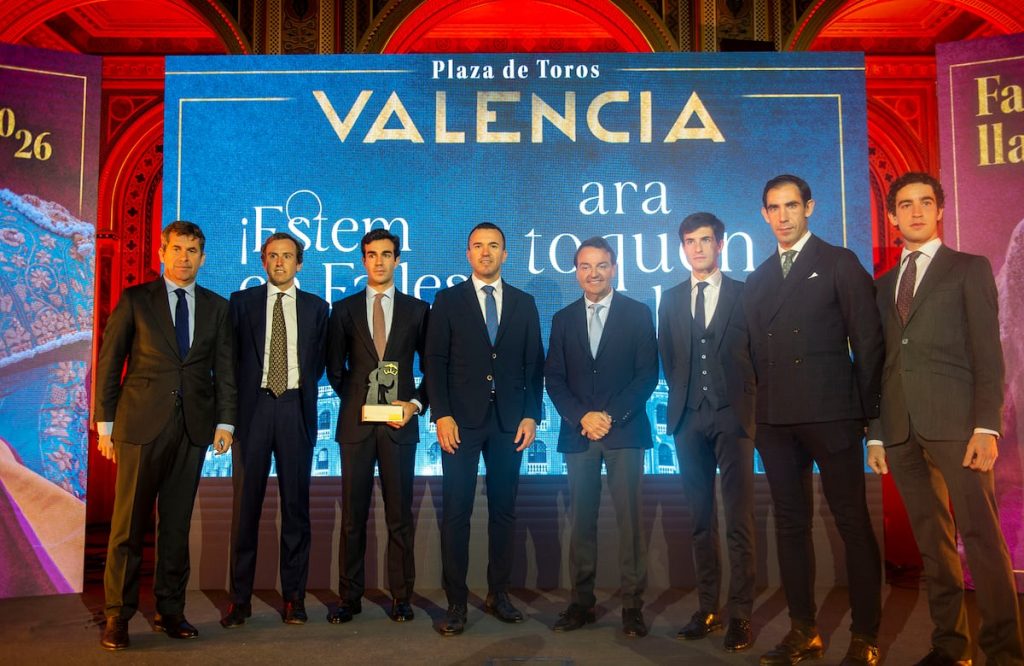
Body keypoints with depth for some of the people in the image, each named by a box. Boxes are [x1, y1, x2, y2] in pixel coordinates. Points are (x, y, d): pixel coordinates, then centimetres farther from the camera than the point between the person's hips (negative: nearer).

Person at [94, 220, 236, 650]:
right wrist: (104, 422, -1)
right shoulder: (135, 300, 5)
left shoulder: (216, 307, 11)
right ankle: (117, 615, 12)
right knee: (129, 522, 1)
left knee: (177, 522, 8)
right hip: (141, 422, -2)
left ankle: (170, 611, 17)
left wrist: (225, 421, 2)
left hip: (194, 425, 2)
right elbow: (108, 362, 3)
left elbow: (224, 369, 10)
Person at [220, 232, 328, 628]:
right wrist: (234, 405, 2)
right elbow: (231, 357, 7)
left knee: (296, 503, 4)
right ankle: (240, 598, 10)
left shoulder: (316, 307, 11)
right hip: (253, 406, 0)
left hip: (296, 408, 1)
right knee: (246, 502, 1)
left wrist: (302, 391, 6)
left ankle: (293, 596, 12)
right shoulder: (242, 301, 9)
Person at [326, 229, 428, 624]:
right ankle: (350, 597, 17)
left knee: (400, 514, 5)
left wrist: (416, 404, -3)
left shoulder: (417, 309, 7)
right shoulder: (344, 309, 9)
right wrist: (354, 400, 6)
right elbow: (334, 368, 14)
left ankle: (401, 596, 15)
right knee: (353, 514, 6)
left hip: (400, 424, -1)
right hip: (356, 423, 1)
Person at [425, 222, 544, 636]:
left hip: (509, 421, 2)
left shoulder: (524, 303, 11)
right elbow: (435, 362, 0)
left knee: (504, 510, 8)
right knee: (456, 512, 0)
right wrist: (441, 415, -9)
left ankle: (498, 594, 20)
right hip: (461, 420, -2)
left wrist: (531, 415, 0)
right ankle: (456, 602, 8)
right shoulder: (448, 300, 5)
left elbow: (534, 364, 9)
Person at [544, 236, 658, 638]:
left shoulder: (638, 313, 5)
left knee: (629, 518, -2)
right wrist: (582, 417, -8)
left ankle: (632, 606, 6)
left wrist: (611, 416, -11)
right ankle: (582, 602, 12)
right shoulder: (563, 318, 13)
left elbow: (648, 374, -1)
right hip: (578, 432, 2)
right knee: (581, 519, 4)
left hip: (624, 430, -2)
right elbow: (554, 378, 8)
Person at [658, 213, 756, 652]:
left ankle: (741, 615, 6)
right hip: (688, 417, 3)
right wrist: (680, 394, 6)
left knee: (739, 519, -1)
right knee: (700, 518, 8)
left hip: (733, 416, -3)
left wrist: (747, 399, -2)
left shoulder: (744, 294, 4)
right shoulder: (671, 299, 13)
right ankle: (707, 609, 17)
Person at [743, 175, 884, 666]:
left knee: (853, 523, 1)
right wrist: (762, 407, 6)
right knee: (790, 523, 9)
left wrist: (865, 409, -2)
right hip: (775, 419, 5)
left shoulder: (839, 263, 3)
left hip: (831, 413, -5)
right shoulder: (757, 280, 17)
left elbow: (867, 340, -1)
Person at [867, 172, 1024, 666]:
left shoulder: (970, 269, 8)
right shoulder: (884, 285, 20)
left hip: (956, 423, -4)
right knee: (932, 541, 8)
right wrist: (876, 433, 9)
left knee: (982, 537, -4)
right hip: (902, 430, 4)